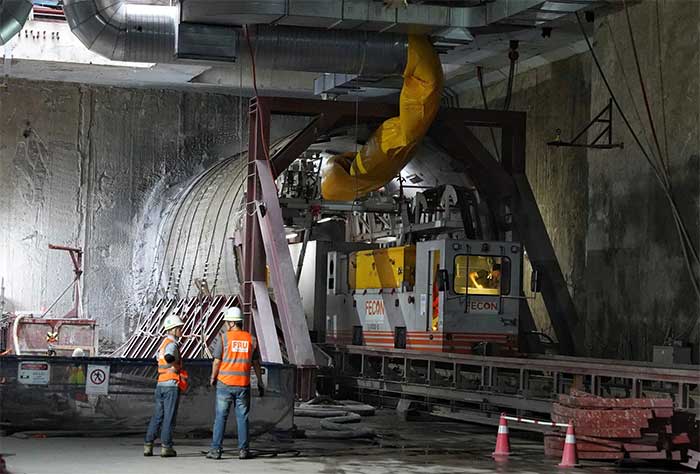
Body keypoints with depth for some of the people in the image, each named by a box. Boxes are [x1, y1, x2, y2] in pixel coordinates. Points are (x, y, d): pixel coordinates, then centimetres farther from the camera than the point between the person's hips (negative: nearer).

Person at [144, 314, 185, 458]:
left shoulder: (163, 342, 15)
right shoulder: (172, 344, -13)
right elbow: (168, 357, -34)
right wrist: (177, 367, -17)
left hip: (160, 384, 8)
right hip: (171, 385, -8)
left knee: (157, 416, 11)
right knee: (169, 416, -3)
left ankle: (148, 445, 8)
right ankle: (166, 447, -3)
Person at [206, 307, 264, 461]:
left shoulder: (223, 337, -6)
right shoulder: (251, 339, 4)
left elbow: (217, 361, -5)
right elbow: (256, 363, 8)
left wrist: (213, 378, 10)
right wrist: (260, 383, 16)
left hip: (225, 383, -2)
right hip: (243, 384, 2)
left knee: (221, 417, 3)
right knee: (242, 417, 8)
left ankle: (216, 449, 1)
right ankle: (243, 450, 7)